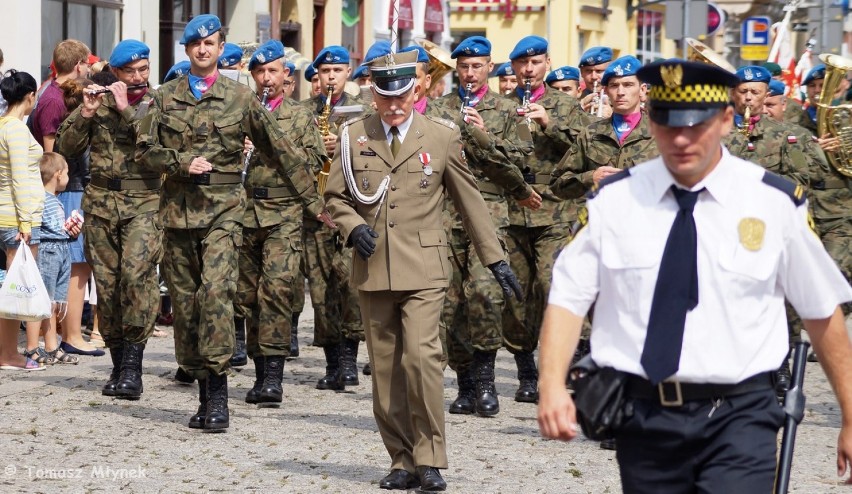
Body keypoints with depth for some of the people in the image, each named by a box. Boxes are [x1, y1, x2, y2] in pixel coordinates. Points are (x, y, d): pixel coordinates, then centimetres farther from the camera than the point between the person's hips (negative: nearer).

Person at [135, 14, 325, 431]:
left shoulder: (240, 98, 6)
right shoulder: (166, 98, 11)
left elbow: (280, 150, 9)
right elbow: (145, 149, 8)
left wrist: (311, 199, 8)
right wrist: (182, 162, -10)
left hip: (224, 207, -3)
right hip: (178, 206, 3)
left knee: (216, 289, -20)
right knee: (184, 300, 4)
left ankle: (218, 394, -19)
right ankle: (205, 394, 13)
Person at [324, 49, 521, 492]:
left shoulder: (442, 137, 4)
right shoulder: (354, 136, 7)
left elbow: (470, 201, 10)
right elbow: (335, 196, 14)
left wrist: (495, 260, 9)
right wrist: (353, 226, -7)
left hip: (423, 268, -2)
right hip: (373, 270, 3)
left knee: (421, 355, -17)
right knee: (385, 368, 5)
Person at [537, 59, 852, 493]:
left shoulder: (775, 203, -1)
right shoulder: (614, 199, 2)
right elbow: (567, 297, 0)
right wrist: (553, 387, -16)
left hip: (737, 415, -2)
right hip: (644, 418, 2)